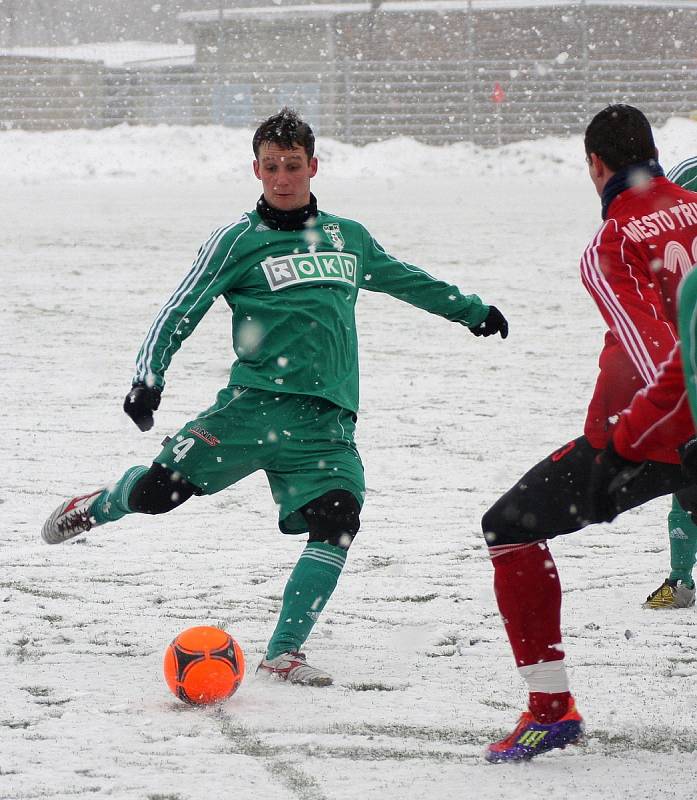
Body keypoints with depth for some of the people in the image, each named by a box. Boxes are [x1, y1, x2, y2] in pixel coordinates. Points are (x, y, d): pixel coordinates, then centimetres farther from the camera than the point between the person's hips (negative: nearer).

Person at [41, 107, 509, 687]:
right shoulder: (239, 242, 4)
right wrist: (148, 378, -12)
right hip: (256, 402, -3)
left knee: (338, 521, -19)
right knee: (159, 490, -13)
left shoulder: (348, 238, 18)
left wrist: (471, 310, 45)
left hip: (326, 422, 3)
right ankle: (96, 507, 25)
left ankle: (283, 654, -9)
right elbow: (181, 312, 2)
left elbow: (405, 279, 36)